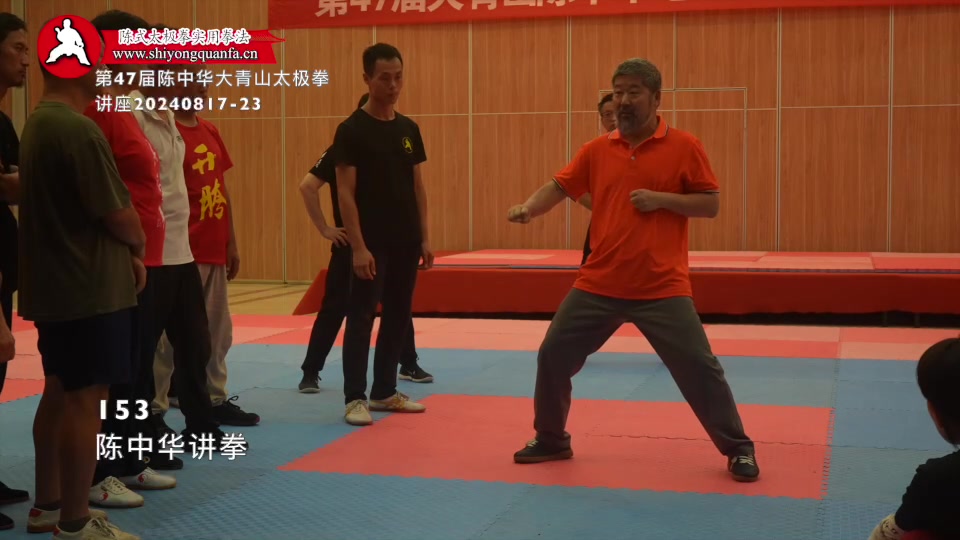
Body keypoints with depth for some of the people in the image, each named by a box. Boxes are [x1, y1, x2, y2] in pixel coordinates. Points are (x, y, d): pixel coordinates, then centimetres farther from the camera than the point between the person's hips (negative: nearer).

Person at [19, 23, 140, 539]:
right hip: (89, 288, -10)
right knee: (84, 400, -2)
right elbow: (119, 215, -18)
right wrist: (137, 247, 3)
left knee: (60, 393, 18)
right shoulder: (79, 130, -19)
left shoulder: (37, 124, 12)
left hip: (54, 284, 10)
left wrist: (124, 253, 11)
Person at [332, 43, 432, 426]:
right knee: (361, 318, -3)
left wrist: (424, 237, 7)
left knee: (398, 317, 12)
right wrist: (358, 246, -18)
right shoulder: (352, 130, -9)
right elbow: (345, 193, -12)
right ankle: (355, 398, 4)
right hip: (372, 243, -6)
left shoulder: (409, 129, 9)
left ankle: (385, 392, 23)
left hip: (405, 242, 6)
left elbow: (417, 187, 13)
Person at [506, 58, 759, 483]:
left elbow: (711, 204, -3)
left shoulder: (684, 146, -3)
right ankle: (551, 440, 27)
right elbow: (559, 187, 5)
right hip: (599, 285, 4)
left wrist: (662, 199, -17)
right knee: (553, 355, 6)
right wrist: (528, 208, -15)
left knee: (699, 367, -5)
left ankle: (738, 449, 14)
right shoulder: (597, 150, 5)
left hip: (662, 288, -3)